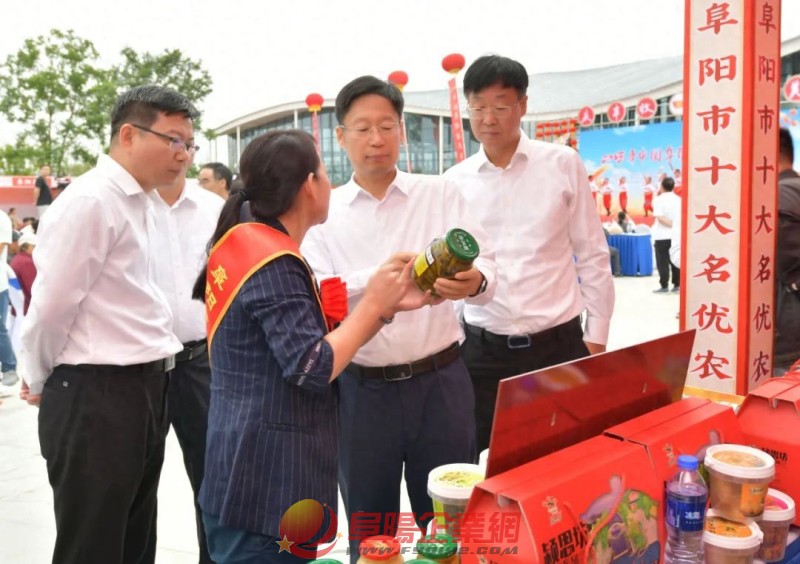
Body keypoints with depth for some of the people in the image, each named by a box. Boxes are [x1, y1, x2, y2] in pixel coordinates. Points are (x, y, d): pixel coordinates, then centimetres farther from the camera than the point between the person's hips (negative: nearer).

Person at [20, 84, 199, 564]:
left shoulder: (139, 203, 12)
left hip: (143, 389, 9)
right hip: (95, 396, -8)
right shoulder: (90, 202, -16)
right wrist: (41, 382, -1)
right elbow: (51, 305, -16)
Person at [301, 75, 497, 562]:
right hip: (363, 389, 0)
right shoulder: (324, 213, 2)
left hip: (441, 380, 0)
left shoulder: (441, 195, 2)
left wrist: (474, 282, -33)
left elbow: (487, 270, -9)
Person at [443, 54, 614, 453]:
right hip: (482, 349, 2)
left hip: (558, 343, -1)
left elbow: (592, 256, 2)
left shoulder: (563, 165, 0)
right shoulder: (455, 181, 3)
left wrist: (596, 336, 1)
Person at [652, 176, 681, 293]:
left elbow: (660, 218, -18)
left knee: (662, 262, 0)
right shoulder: (678, 199, 7)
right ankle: (677, 285, 11)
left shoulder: (659, 199, -8)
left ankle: (664, 286, -1)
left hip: (662, 235, -5)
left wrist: (673, 225, -16)